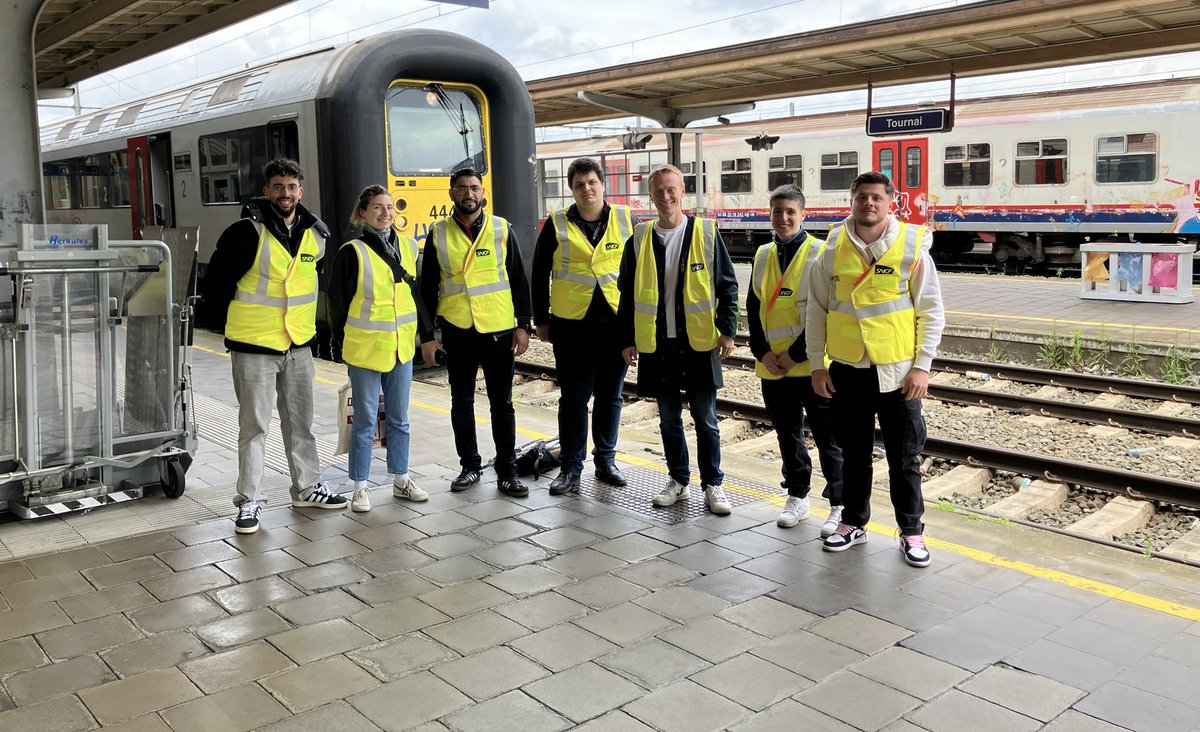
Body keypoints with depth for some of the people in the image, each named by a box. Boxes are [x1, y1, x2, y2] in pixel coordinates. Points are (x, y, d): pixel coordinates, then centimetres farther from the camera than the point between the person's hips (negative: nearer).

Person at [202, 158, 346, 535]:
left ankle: (307, 488, 28)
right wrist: (229, 325, -1)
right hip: (254, 347, -5)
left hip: (299, 344, 5)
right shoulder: (246, 232, -14)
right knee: (254, 425, 2)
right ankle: (250, 500, 11)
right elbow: (216, 281, -8)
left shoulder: (317, 233, 3)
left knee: (300, 421, 15)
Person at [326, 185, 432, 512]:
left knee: (399, 418, 13)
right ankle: (360, 487, 14)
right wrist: (344, 342, -2)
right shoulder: (352, 252, -8)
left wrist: (423, 330, 10)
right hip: (365, 348, -4)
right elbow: (336, 300, -4)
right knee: (365, 420, 3)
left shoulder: (407, 247, 7)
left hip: (401, 347, 5)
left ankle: (401, 480, 25)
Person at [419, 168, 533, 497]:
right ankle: (470, 466, 24)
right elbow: (427, 288, 5)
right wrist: (427, 336, 2)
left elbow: (519, 280, 4)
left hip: (499, 331, -1)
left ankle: (507, 471, 13)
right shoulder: (438, 234, 3)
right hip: (457, 332, 1)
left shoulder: (502, 229, 2)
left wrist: (523, 325, -2)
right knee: (462, 402, 10)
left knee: (502, 403, 4)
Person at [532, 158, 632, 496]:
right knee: (573, 398, 4)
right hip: (571, 325, -1)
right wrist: (541, 320, 5)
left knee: (610, 396, 11)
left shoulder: (625, 220, 4)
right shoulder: (556, 225, 1)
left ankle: (606, 461, 25)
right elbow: (539, 274, 6)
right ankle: (571, 467, 13)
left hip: (616, 323, 1)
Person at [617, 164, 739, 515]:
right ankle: (678, 480, 26)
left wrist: (727, 330, -5)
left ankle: (713, 484, 16)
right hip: (656, 344, 2)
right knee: (669, 419, 12)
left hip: (699, 342, -2)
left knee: (706, 420, 4)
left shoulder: (706, 233, -1)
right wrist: (627, 340, 7)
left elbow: (727, 285, 2)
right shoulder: (639, 239, 4)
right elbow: (627, 294, 9)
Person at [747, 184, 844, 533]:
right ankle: (797, 498, 30)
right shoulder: (763, 256, 9)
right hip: (772, 367, 5)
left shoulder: (820, 253, -7)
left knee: (827, 438, 3)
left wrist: (795, 354, -14)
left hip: (810, 364, -5)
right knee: (788, 435, 16)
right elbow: (753, 308, 10)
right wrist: (762, 352, -3)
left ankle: (840, 505, 14)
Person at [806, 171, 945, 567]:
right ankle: (853, 523, 30)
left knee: (904, 457, 7)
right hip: (846, 370, 2)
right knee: (853, 453, 15)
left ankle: (911, 531, 22)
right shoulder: (833, 250, 1)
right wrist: (817, 364, 4)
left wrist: (922, 366, -8)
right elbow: (816, 311, 7)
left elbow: (931, 312, -3)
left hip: (897, 371, -2)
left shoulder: (912, 248, -6)